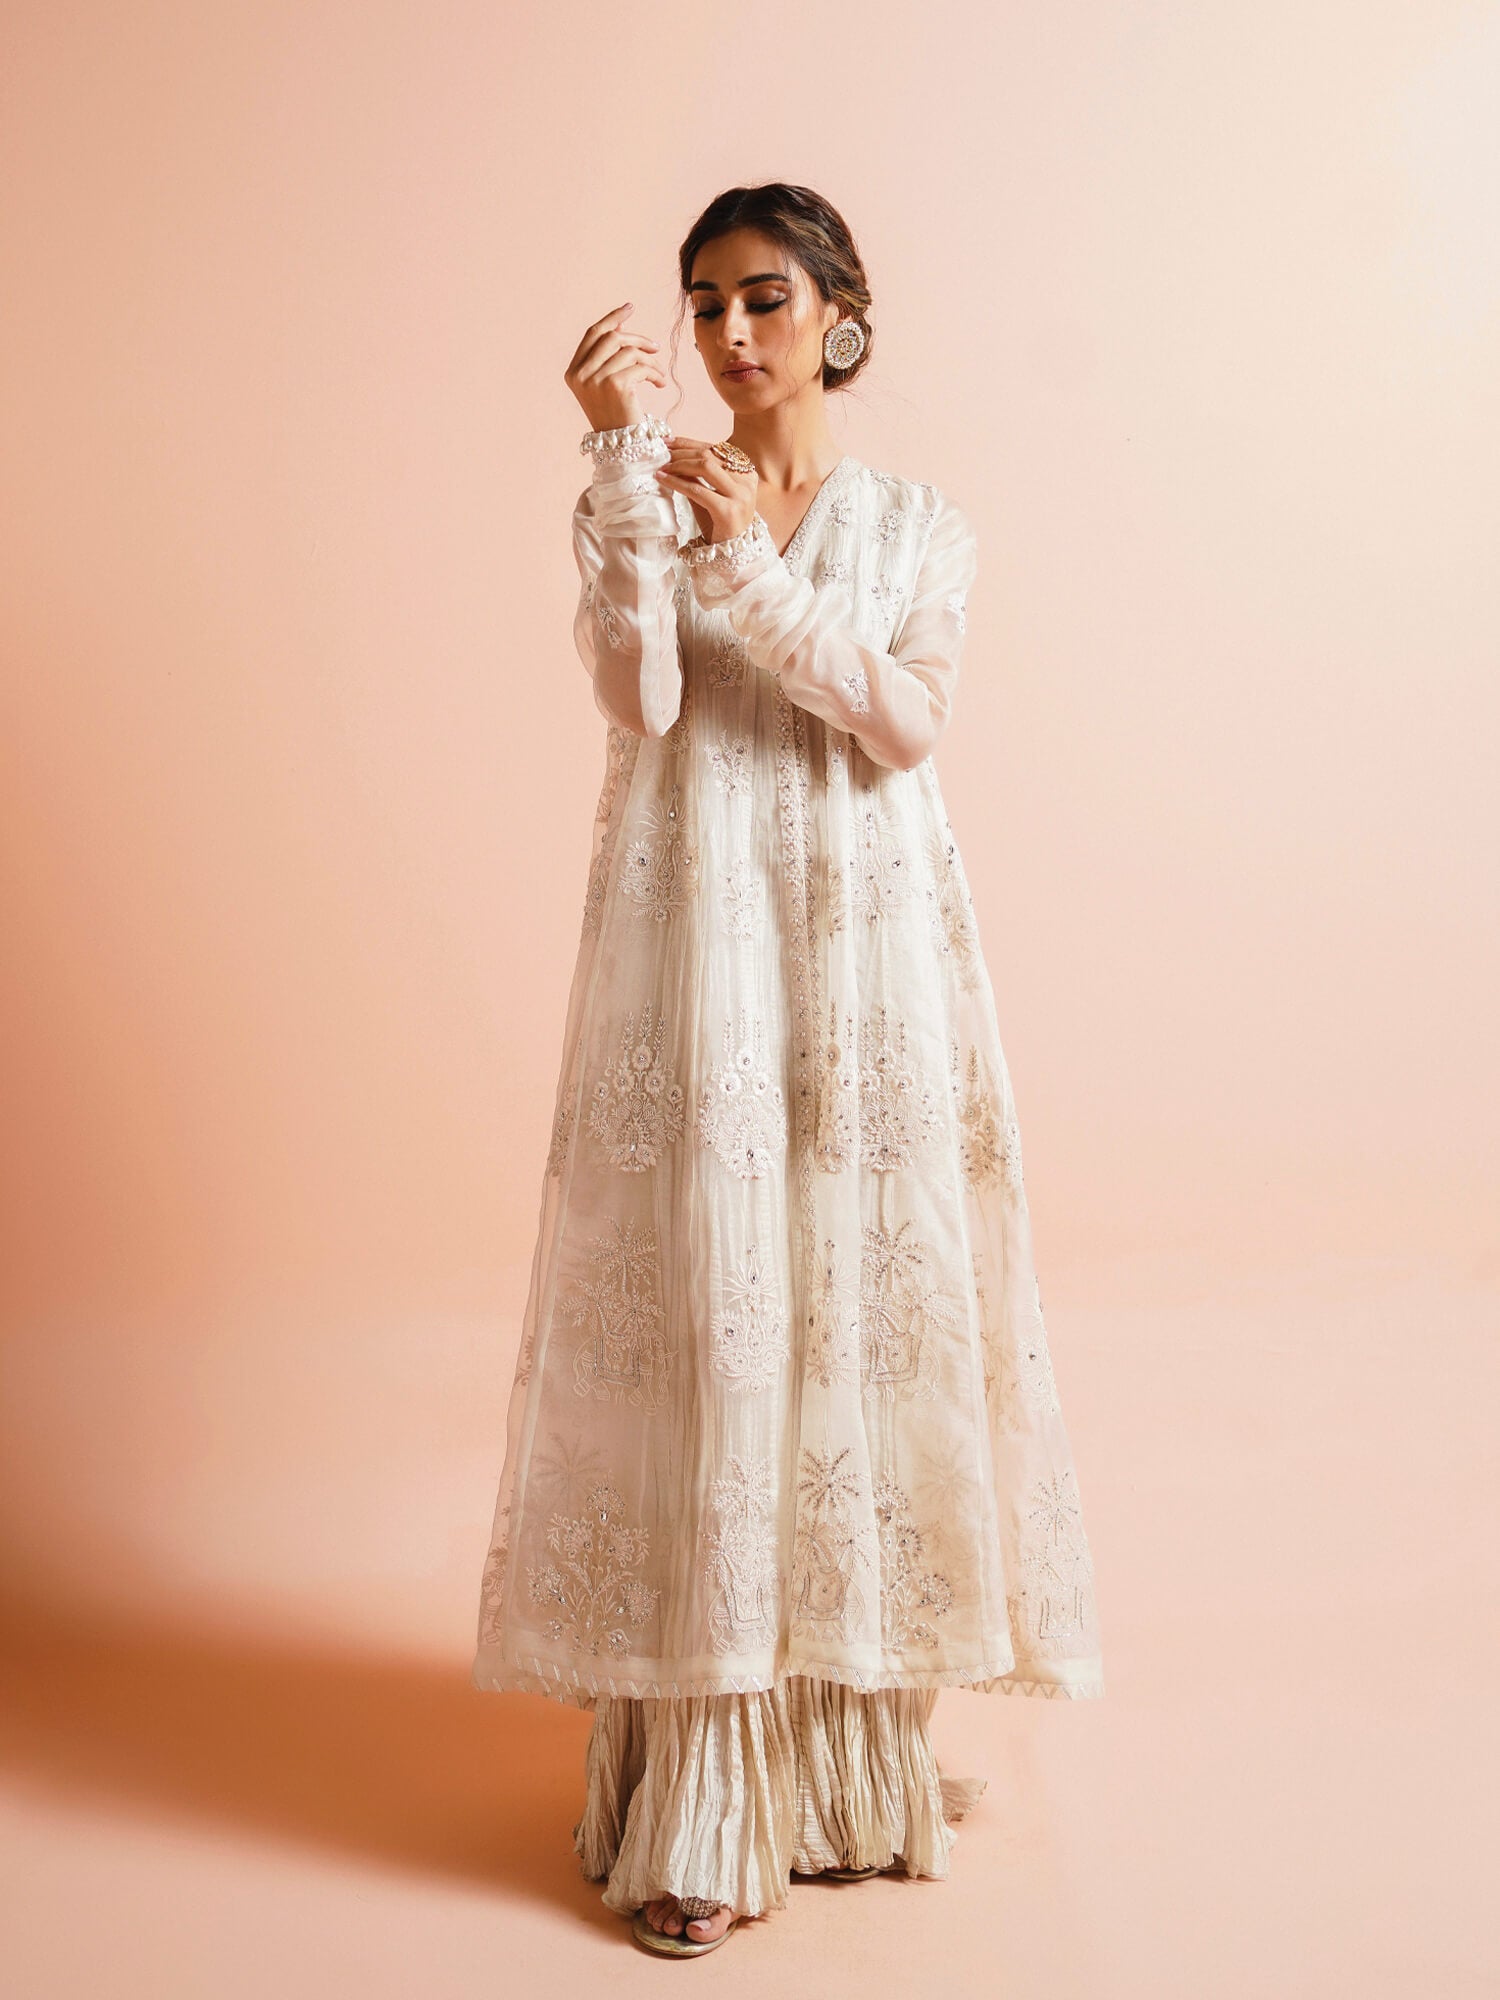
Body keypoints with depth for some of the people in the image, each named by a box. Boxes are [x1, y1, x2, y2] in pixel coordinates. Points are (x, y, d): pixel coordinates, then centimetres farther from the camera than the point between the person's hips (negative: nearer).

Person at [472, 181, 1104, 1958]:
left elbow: (906, 720, -6)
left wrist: (754, 567, -15)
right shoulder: (640, 500, 8)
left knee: (866, 1299, 3)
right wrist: (623, 463, -15)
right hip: (693, 933, -1)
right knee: (698, 1305, -5)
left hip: (866, 944, 2)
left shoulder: (918, 523, 11)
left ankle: (858, 1752, 20)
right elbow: (641, 698, -10)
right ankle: (697, 1809, 4)